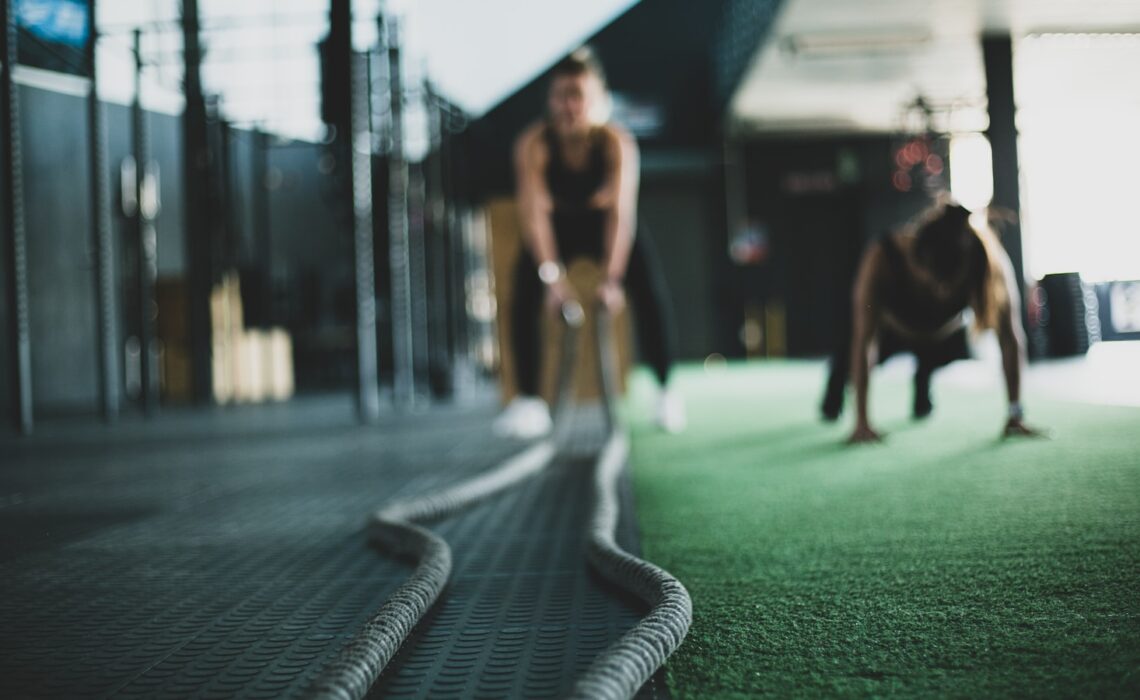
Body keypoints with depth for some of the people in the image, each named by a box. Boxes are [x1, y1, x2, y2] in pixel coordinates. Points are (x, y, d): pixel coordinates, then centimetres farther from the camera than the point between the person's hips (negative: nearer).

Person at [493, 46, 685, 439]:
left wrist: (611, 278, -44)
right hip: (557, 227, 1)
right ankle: (528, 400, -11)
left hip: (606, 224, -1)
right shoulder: (533, 143, -27)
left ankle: (666, 390, -7)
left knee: (650, 292, -20)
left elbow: (621, 213, -35)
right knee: (526, 295, -20)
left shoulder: (617, 142, -29)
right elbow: (534, 212, -32)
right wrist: (552, 275, -43)